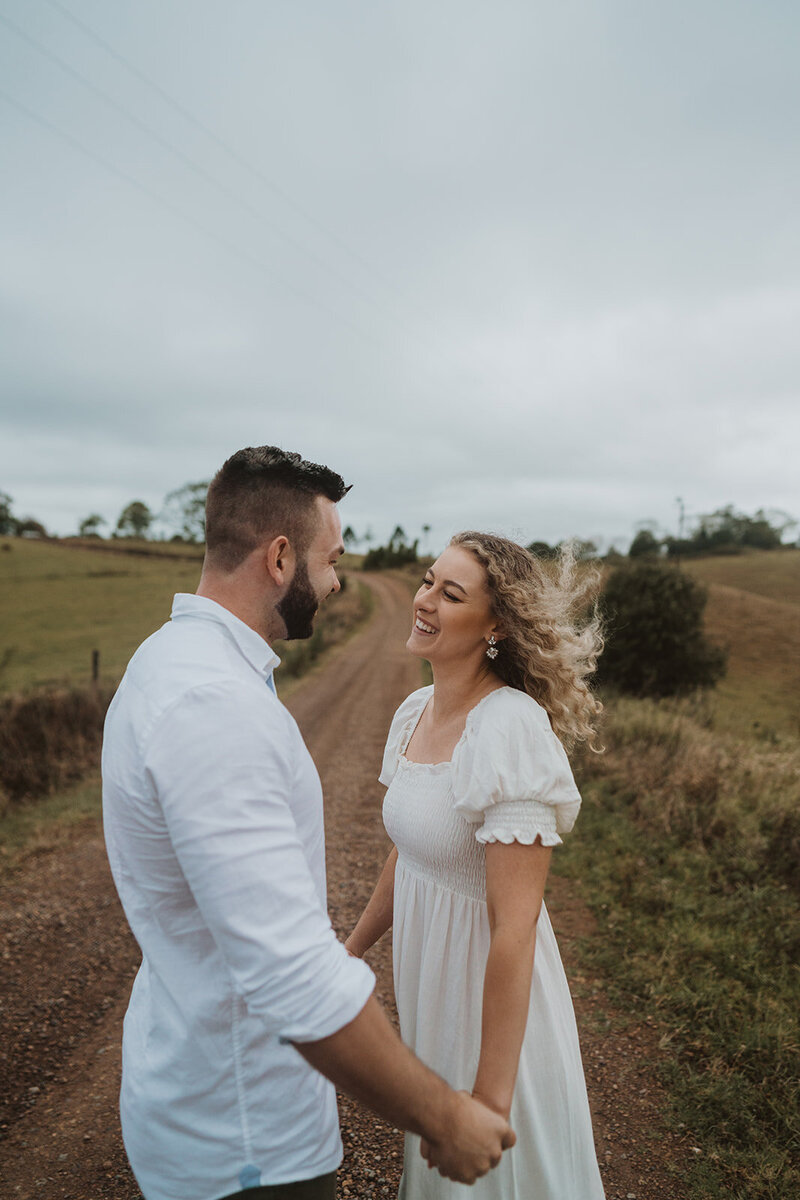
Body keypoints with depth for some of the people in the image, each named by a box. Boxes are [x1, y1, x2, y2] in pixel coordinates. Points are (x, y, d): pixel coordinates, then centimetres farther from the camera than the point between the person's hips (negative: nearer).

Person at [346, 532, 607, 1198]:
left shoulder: (512, 729, -28)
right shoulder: (416, 711, -3)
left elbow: (514, 927, -27)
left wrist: (492, 1094, -23)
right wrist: (353, 948, 19)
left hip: (496, 989, -7)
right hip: (426, 969, 7)